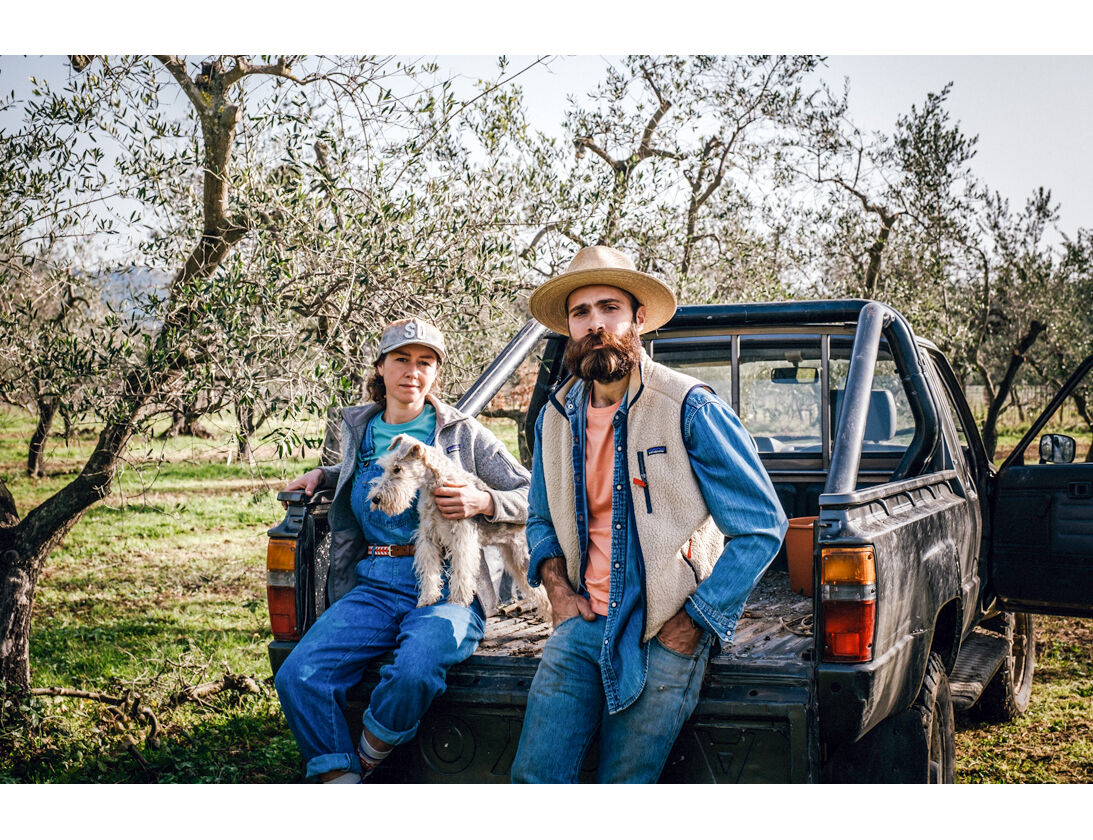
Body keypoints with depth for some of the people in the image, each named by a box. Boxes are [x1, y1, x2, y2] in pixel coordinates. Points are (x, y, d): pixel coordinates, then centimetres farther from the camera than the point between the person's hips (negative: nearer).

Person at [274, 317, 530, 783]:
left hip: (446, 589, -4)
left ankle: (366, 760, -5)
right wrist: (322, 474, 21)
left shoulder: (464, 433, 5)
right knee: (297, 676, -20)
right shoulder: (359, 428, 16)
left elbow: (531, 496, 6)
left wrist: (482, 501, -12)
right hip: (374, 587, 4)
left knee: (415, 672, -35)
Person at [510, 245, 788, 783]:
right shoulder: (555, 418, 7)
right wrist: (557, 586, 5)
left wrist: (694, 622, -10)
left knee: (623, 784, 0)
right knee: (533, 775, 0)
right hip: (584, 623, 5)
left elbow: (762, 527, -8)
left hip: (666, 635, -4)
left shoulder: (691, 410, -10)